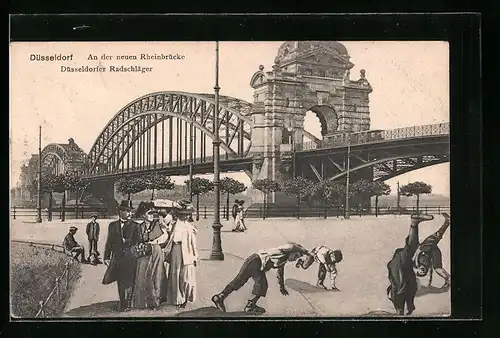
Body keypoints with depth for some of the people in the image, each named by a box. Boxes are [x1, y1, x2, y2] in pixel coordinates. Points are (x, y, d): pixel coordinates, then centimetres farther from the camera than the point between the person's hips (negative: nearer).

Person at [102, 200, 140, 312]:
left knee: (128, 282, -1)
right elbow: (109, 242, 9)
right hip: (117, 257, 2)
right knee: (120, 282, 10)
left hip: (130, 258, -2)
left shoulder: (134, 226, 3)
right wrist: (106, 257, 4)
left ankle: (127, 304, 11)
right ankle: (122, 303, 22)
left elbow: (136, 242, 1)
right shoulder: (113, 225, 10)